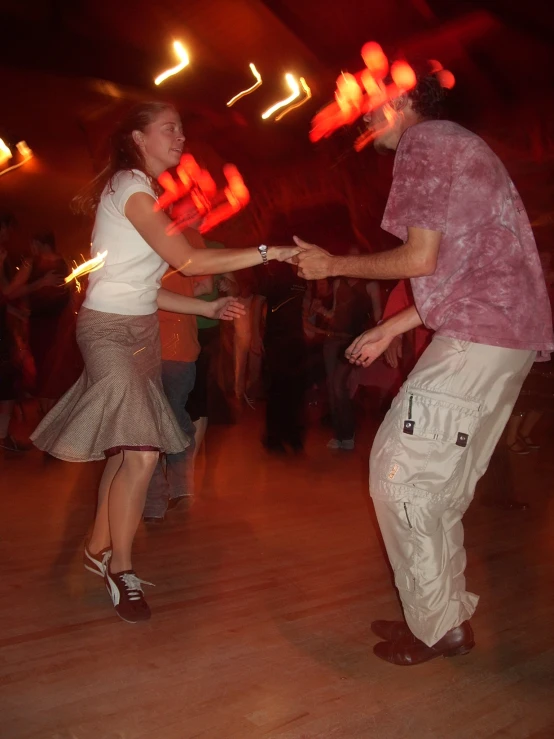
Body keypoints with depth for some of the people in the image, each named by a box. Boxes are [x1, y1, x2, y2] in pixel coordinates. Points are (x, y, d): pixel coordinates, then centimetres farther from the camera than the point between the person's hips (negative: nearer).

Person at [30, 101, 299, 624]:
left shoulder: (145, 191, 17)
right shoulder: (130, 186, -12)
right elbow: (187, 260, -22)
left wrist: (207, 309, 10)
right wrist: (267, 252, -20)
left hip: (141, 330, 9)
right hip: (109, 329, -9)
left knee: (126, 448, 11)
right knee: (142, 451, -16)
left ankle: (99, 549, 26)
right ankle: (121, 569, 1)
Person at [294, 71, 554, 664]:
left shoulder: (425, 144, -5)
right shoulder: (455, 147, 26)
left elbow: (421, 260, -13)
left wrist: (334, 265, 0)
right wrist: (391, 329, 23)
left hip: (477, 336, -10)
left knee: (401, 471, -5)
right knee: (439, 485, 13)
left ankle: (438, 627, 7)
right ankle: (448, 617, 23)